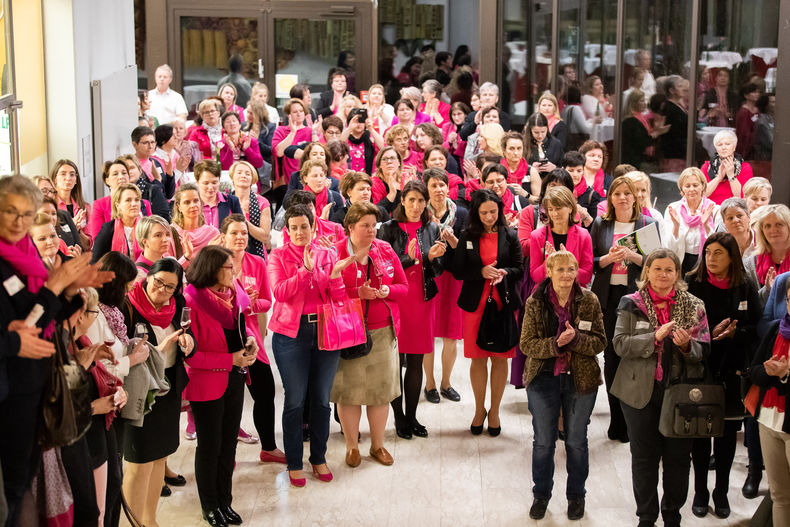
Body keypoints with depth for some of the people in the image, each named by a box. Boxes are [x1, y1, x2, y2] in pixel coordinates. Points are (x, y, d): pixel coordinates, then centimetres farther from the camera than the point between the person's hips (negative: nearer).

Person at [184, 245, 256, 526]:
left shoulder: (232, 292, 0)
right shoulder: (192, 301, -21)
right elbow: (191, 354, -21)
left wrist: (249, 339, -2)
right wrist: (231, 360, -22)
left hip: (234, 378, 7)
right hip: (208, 383, -7)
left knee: (229, 442, 15)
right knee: (209, 447, 8)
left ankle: (225, 501, 30)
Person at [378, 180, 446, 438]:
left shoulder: (432, 229, 8)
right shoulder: (389, 228, -1)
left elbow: (439, 270, 7)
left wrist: (432, 257, -15)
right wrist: (408, 259, -22)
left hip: (422, 299, 3)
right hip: (395, 299, -3)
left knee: (416, 361, 7)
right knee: (395, 360, -1)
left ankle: (411, 416, 18)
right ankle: (399, 417, 11)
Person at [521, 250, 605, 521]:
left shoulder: (589, 301, -5)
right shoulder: (535, 303, -6)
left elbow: (600, 343, -6)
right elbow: (527, 344, -8)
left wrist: (575, 338, -24)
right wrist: (555, 344, -24)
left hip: (581, 380, 0)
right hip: (543, 379, 0)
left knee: (576, 442, 12)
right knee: (543, 442, 11)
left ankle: (576, 495, 31)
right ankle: (541, 494, 30)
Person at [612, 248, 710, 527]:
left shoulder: (693, 305, 3)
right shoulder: (631, 304, 0)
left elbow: (704, 350, 1)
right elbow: (620, 344, -11)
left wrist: (687, 345, -20)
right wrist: (655, 337, -22)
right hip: (641, 392, -1)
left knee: (678, 457, 7)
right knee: (644, 457, 9)